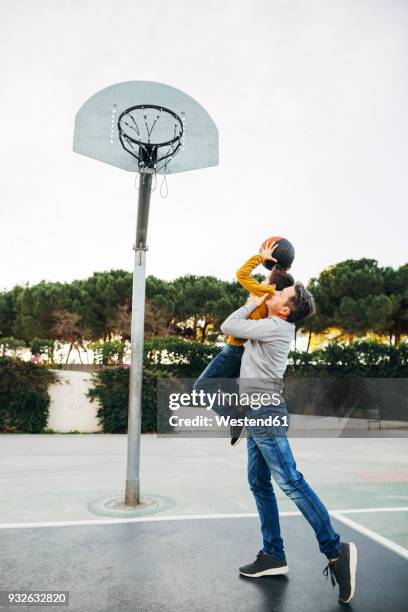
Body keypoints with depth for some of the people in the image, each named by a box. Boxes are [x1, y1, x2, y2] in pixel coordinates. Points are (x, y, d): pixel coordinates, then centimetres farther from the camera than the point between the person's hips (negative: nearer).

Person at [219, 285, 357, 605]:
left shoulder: (274, 327, -14)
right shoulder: (277, 325, 12)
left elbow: (228, 326, -11)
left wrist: (251, 304, 1)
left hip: (267, 414, -10)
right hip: (259, 415, 10)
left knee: (290, 480, -10)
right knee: (259, 484, 11)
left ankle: (335, 550, 0)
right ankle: (274, 555, 19)